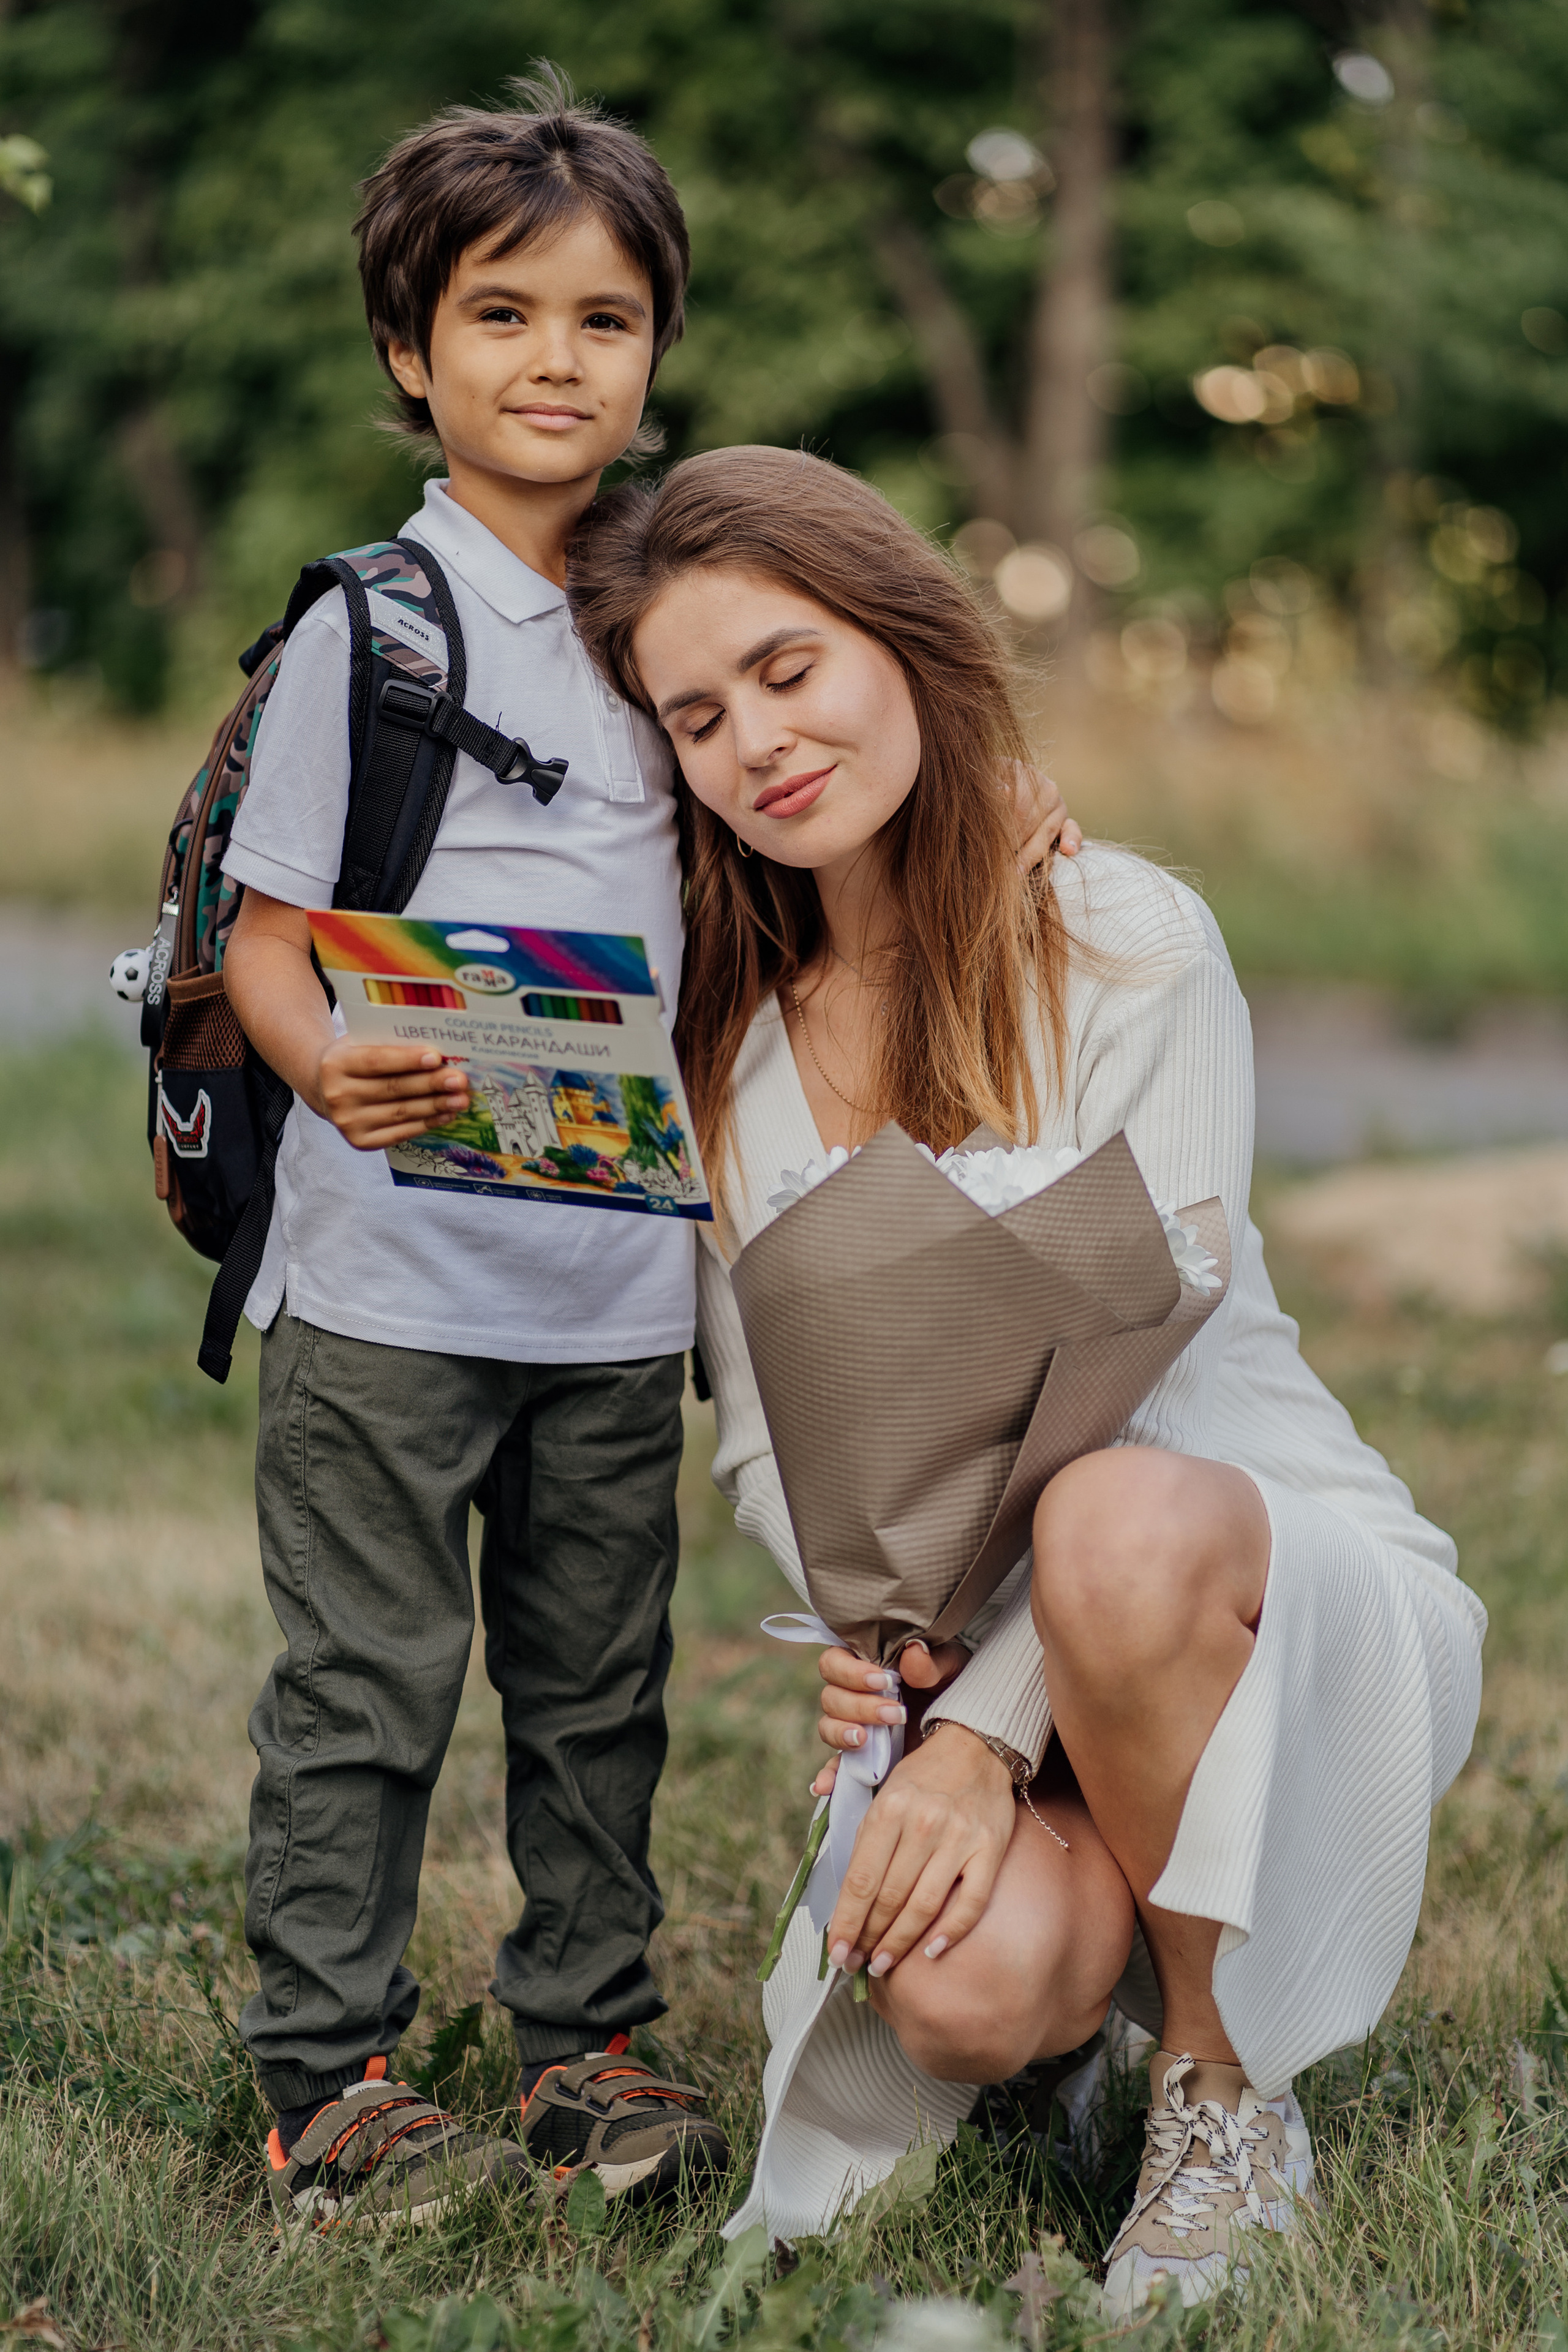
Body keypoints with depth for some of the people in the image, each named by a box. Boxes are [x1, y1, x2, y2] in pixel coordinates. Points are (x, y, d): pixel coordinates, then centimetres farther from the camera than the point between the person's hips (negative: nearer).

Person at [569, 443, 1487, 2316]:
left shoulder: (1127, 945, -9)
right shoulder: (723, 1040, 5)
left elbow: (1149, 1373, -14)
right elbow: (755, 1426, 7)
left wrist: (989, 1727, -22)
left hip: (1302, 1595, -3)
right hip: (960, 1656, 3)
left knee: (1111, 1525, -40)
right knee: (964, 1985, -31)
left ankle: (1225, 2089, -16)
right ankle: (1115, 1934, 9)